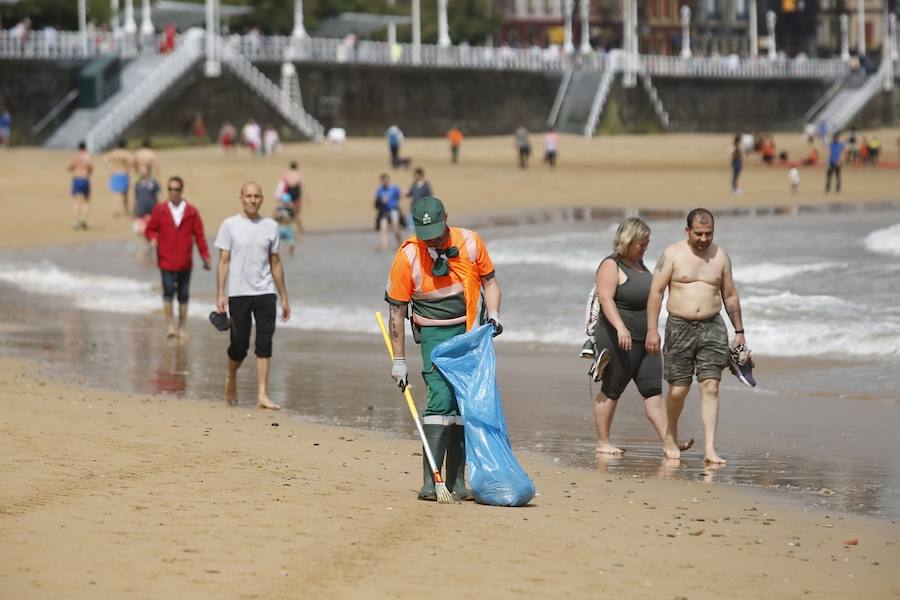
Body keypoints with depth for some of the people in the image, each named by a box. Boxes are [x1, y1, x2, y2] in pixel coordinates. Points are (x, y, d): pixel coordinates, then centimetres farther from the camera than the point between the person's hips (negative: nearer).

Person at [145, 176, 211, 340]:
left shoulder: (191, 212, 2)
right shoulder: (159, 210, 2)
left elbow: (199, 235, 3)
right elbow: (150, 229, 9)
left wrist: (205, 257, 1)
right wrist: (153, 238, -14)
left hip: (185, 262, 1)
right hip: (166, 260, -1)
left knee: (183, 295, 8)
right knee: (168, 291, -10)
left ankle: (182, 327, 18)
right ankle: (169, 325, -1)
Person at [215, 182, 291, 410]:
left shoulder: (270, 226, 9)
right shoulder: (230, 225, 1)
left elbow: (275, 263, 14)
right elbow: (223, 261, 0)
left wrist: (284, 298, 13)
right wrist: (220, 294, -8)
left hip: (265, 293, 2)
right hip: (238, 294, -2)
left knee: (265, 344, -6)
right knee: (239, 345, 2)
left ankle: (262, 395, -7)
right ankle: (231, 379, 31)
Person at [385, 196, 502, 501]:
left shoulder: (470, 242, -4)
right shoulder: (408, 256, -13)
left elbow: (489, 281, 11)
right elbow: (397, 311, -6)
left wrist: (493, 314, -7)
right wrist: (399, 360, -5)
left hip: (470, 332, 4)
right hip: (435, 334, -4)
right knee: (441, 398, -18)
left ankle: (456, 481, 13)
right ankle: (430, 482, -20)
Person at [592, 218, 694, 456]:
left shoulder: (639, 264, 16)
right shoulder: (611, 266, -10)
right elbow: (606, 299, -22)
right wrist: (620, 327, -35)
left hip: (645, 340, 8)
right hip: (619, 340, -8)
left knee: (653, 390, 0)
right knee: (611, 391, 1)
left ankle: (667, 441, -6)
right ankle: (602, 442, 9)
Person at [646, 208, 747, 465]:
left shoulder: (720, 255, 8)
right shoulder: (673, 254, -2)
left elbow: (730, 296, 16)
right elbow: (656, 291, -4)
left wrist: (739, 331, 15)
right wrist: (652, 330, -11)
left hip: (712, 327, 2)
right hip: (680, 327, -2)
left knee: (711, 387, -9)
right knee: (678, 389, 1)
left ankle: (710, 449, -12)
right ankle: (671, 435, 29)